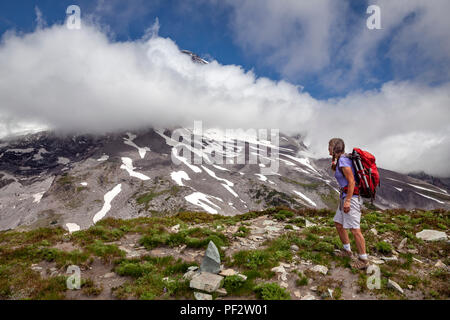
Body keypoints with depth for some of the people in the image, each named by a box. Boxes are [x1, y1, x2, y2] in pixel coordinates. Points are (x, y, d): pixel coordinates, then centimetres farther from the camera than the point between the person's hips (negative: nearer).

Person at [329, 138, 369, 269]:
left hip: (351, 197, -11)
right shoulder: (340, 160, 12)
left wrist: (347, 201, -23)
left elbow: (351, 181, -22)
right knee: (338, 224, 18)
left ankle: (363, 260, 7)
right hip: (345, 196, 11)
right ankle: (347, 251, 31)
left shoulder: (343, 161, -18)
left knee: (354, 229, -5)